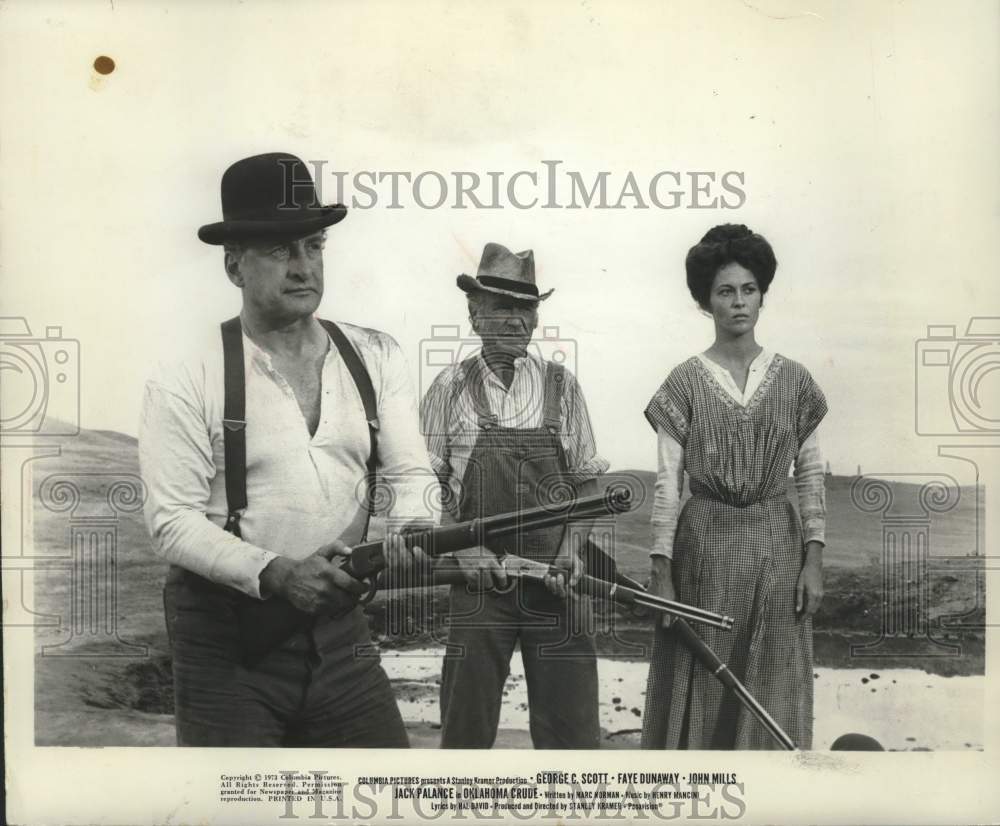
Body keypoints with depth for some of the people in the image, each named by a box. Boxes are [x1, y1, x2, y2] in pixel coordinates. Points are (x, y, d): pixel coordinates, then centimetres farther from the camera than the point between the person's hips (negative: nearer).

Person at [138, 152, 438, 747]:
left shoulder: (376, 358, 4)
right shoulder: (185, 382, -7)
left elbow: (410, 469, 2)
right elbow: (172, 519, -11)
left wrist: (413, 525, -20)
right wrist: (274, 573, -24)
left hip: (340, 628, 4)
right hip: (227, 636, -3)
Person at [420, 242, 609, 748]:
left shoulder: (561, 386, 6)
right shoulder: (450, 388, 3)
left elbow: (586, 480, 9)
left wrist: (572, 546, -6)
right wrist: (463, 548, -9)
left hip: (555, 578, 1)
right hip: (479, 576, -1)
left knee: (569, 725, 4)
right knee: (465, 725, 7)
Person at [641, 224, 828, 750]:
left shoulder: (793, 380, 4)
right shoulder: (685, 382, -2)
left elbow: (811, 476, 6)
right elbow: (667, 484, -4)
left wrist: (813, 560, 0)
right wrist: (661, 573, -7)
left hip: (776, 548, 2)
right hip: (704, 547, -1)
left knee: (771, 703, 8)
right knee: (700, 699, 6)